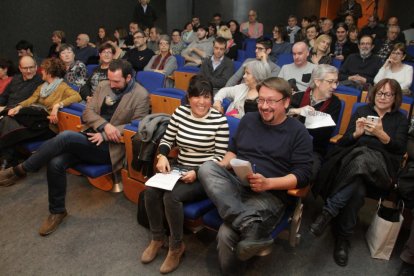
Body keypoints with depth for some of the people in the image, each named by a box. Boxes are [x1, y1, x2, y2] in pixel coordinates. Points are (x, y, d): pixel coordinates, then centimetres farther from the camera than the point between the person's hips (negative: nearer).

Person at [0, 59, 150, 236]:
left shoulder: (141, 96, -6)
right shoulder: (103, 86, 11)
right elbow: (87, 113, 6)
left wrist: (105, 135, -16)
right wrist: (104, 125, -15)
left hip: (109, 147, -6)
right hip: (92, 137, 6)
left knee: (66, 136, -28)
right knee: (56, 163, -18)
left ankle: (21, 170, -9)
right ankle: (57, 211, 4)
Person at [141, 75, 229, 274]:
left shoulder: (220, 121, -12)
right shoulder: (180, 112, 1)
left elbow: (219, 156, -11)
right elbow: (167, 140, 10)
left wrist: (197, 172, -22)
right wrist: (162, 156, -11)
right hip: (178, 168, 5)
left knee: (171, 197, -27)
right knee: (151, 191, -20)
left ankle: (177, 246, 0)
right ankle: (157, 238, 6)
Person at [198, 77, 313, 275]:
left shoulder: (297, 132, 0)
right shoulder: (248, 119, 16)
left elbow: (302, 175, -6)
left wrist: (268, 183, -21)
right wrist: (222, 166, 0)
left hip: (269, 195, -6)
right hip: (235, 185, 6)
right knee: (207, 168, -30)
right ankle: (252, 229, -39)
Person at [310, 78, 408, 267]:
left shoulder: (401, 120, 22)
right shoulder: (362, 111, 23)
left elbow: (400, 149, 6)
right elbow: (344, 142, 15)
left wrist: (381, 134, -10)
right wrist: (357, 133, -6)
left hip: (380, 167, 0)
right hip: (351, 158, 1)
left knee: (363, 157, -39)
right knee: (358, 189, -38)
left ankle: (328, 211, -35)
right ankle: (343, 238, -27)